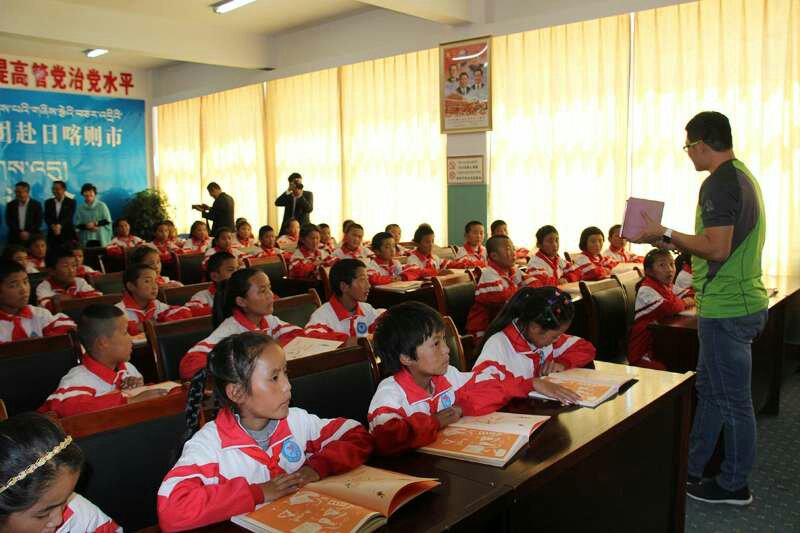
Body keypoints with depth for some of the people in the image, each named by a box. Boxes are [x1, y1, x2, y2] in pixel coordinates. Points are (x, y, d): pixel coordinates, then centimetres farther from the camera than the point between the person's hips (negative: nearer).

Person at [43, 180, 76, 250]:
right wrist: (53, 226, -18)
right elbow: (46, 217, 3)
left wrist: (60, 226, -26)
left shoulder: (71, 202, 3)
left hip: (67, 234, -3)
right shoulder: (48, 202, 13)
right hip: (52, 235, 3)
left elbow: (69, 217, -9)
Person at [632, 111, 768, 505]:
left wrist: (665, 233, -15)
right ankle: (690, 469, 30)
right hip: (740, 302, 11)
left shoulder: (719, 184, -17)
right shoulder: (743, 176, 15)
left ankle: (734, 485, 16)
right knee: (709, 389, 17)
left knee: (732, 399, 2)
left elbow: (716, 250, -25)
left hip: (726, 310, -11)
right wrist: (674, 243, 17)